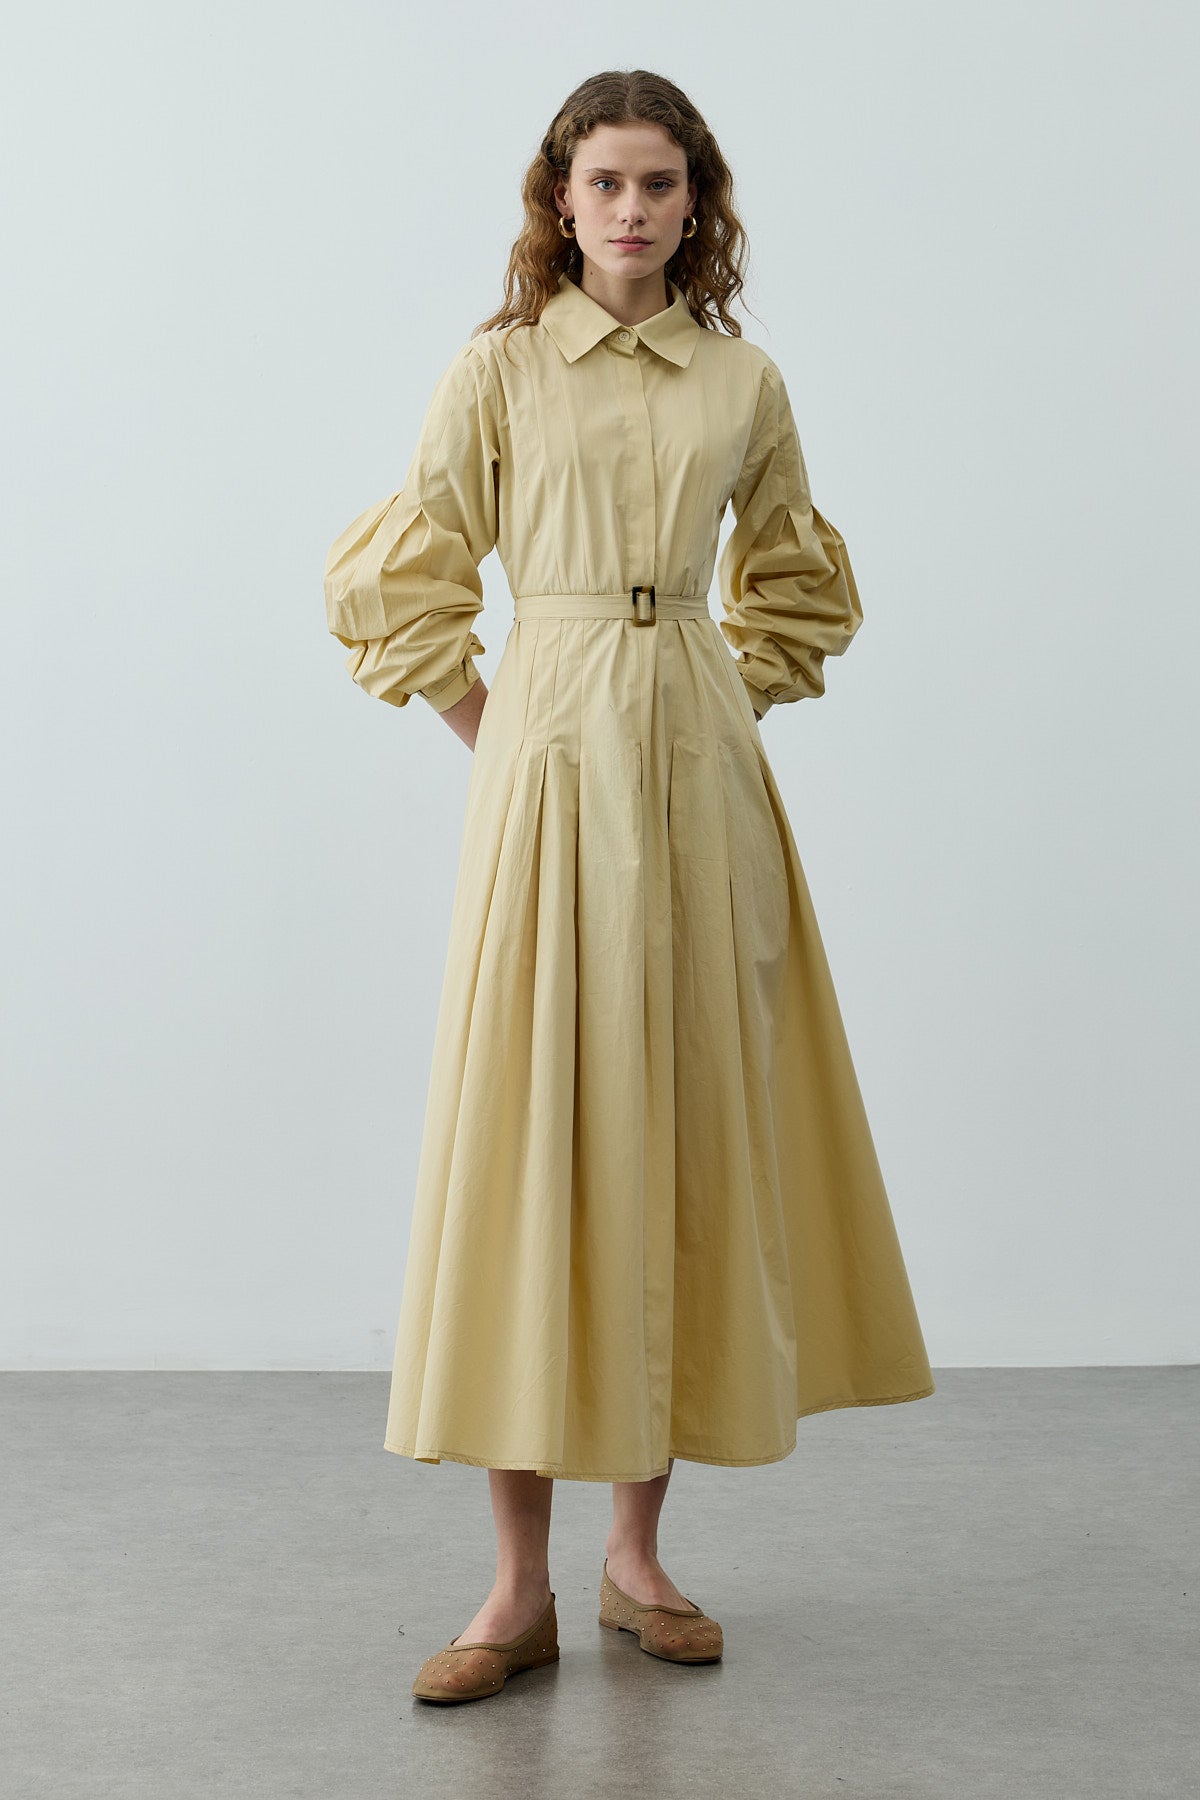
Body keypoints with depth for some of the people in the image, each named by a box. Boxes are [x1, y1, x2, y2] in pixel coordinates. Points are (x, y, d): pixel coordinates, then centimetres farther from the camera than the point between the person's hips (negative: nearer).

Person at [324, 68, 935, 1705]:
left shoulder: (745, 382, 10)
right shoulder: (499, 369, 2)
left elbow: (794, 580, 23)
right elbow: (397, 586, 3)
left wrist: (739, 705, 11)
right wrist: (492, 731, 0)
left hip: (703, 770, 3)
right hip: (551, 767, -3)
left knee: (687, 1120, 4)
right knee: (531, 1126, -5)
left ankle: (638, 1548, 17)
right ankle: (522, 1585, 3)